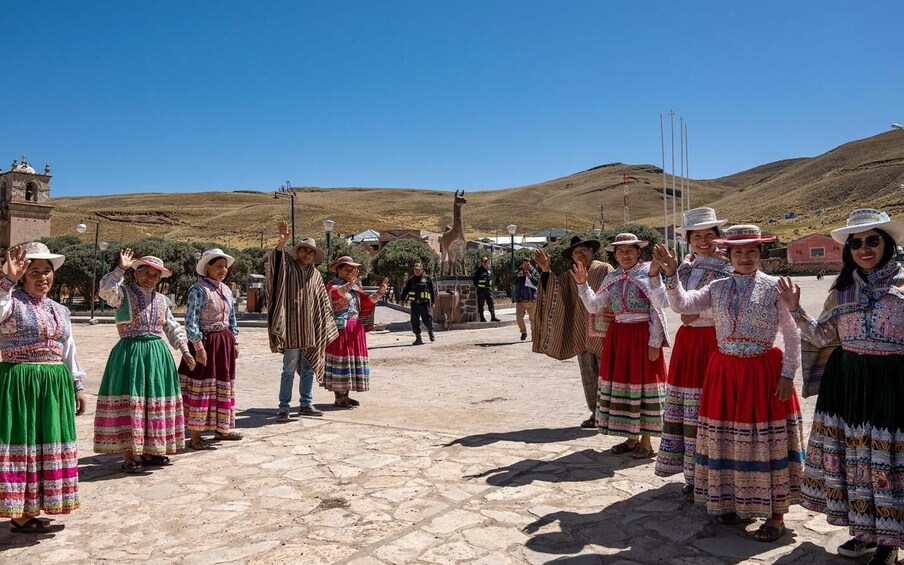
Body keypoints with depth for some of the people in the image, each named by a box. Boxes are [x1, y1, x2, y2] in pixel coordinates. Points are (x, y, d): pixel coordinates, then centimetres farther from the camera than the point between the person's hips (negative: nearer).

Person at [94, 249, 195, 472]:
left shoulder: (162, 300, 14)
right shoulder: (124, 293, -1)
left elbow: (172, 327, 19)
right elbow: (106, 290, -24)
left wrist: (184, 350, 14)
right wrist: (121, 268, -23)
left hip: (157, 354, 6)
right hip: (130, 352, -6)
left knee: (155, 401, 10)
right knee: (130, 401, -4)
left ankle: (149, 452, 22)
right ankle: (129, 456, 5)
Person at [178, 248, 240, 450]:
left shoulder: (226, 290, 12)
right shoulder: (198, 290, -12)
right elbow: (191, 321, -16)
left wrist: (234, 342, 15)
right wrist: (199, 347, -19)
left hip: (224, 343, 8)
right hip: (205, 342, -8)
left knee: (223, 385, 14)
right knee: (201, 387, -3)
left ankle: (221, 428, 27)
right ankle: (195, 435, 6)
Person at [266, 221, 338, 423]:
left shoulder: (316, 274, 13)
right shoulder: (288, 267, -1)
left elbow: (323, 303, 19)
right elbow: (276, 264, -25)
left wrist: (326, 327, 18)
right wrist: (280, 244, -43)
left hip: (310, 329, 5)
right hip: (292, 328, -5)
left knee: (309, 369, 13)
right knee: (289, 370, -1)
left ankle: (306, 404, 25)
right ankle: (284, 408, 8)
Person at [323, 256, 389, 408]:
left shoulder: (356, 287, 19)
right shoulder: (333, 285, -4)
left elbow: (366, 302, 19)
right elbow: (335, 293, -27)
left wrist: (380, 291, 6)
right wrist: (349, 284, -44)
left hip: (356, 329, 8)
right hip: (340, 328, -8)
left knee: (352, 359, 9)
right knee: (340, 359, -7)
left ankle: (345, 396, 18)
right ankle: (338, 398, -1)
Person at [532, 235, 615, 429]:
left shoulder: (605, 270, -2)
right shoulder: (570, 276, 11)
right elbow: (553, 290, 0)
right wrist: (546, 270, -13)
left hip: (602, 332, -5)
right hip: (582, 334, 5)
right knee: (588, 376, 10)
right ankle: (595, 413, 21)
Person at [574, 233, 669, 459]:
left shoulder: (648, 272, -6)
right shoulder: (612, 278, 10)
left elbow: (657, 310, -9)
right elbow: (594, 306, 6)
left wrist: (654, 342, -13)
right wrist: (582, 284, -6)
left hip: (642, 335, -6)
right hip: (618, 335, 6)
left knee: (643, 380, -1)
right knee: (620, 380, 9)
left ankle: (646, 441, 12)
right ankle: (631, 438, 24)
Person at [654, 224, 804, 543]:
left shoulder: (774, 288, -5)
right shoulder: (717, 288, 6)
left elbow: (792, 336, -4)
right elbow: (681, 304, -5)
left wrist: (787, 374, -9)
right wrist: (671, 274, -16)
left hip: (763, 371, -4)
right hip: (724, 371, 4)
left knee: (766, 439, 2)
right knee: (727, 438, 11)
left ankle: (775, 515, 16)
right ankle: (737, 504, 29)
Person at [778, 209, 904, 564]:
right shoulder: (843, 288, 8)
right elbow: (822, 337, 10)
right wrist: (795, 309, 1)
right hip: (846, 380, 4)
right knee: (850, 455, 11)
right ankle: (864, 531, 30)